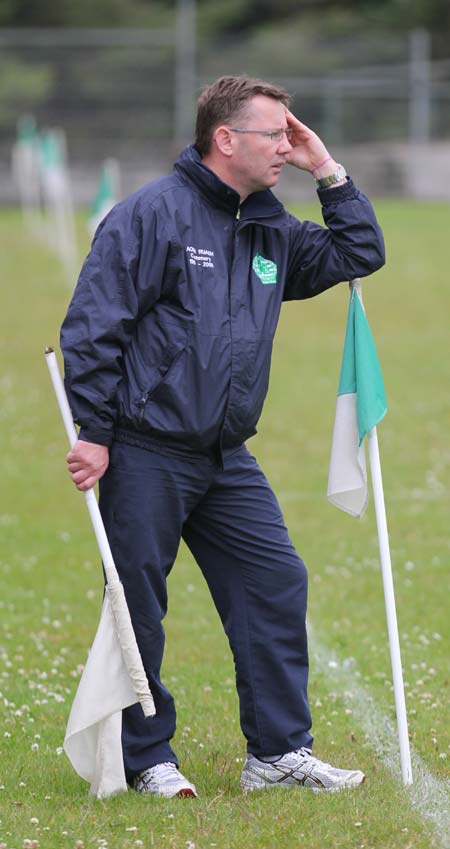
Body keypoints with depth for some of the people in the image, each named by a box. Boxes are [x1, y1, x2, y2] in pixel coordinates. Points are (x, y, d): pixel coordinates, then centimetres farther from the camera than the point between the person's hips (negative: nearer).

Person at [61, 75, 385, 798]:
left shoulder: (271, 231, 13)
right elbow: (93, 325, -11)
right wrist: (93, 432, -15)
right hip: (146, 454, -7)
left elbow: (361, 255, 21)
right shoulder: (153, 214, -9)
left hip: (226, 460, 7)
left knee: (277, 586, 1)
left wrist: (329, 174, 9)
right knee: (138, 606, 0)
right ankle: (147, 758, 10)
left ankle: (279, 750, 8)